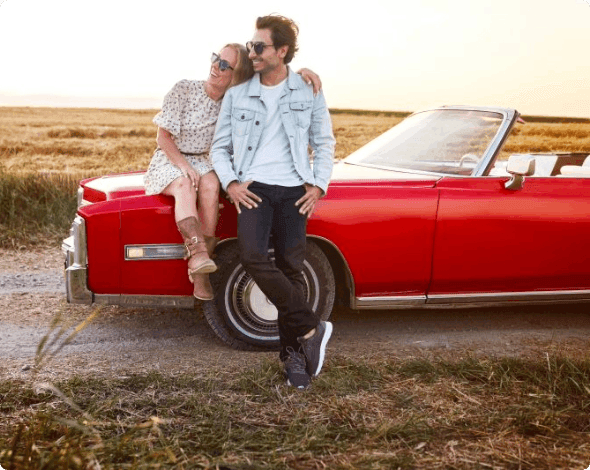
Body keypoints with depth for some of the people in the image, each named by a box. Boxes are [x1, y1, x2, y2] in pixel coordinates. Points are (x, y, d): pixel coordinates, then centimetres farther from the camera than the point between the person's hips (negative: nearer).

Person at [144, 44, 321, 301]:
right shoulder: (184, 89, -11)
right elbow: (163, 137, -8)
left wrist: (302, 71, -20)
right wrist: (183, 165, -23)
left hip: (200, 162, 2)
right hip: (168, 161, -2)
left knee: (210, 186, -33)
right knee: (185, 186, -37)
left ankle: (200, 272, -34)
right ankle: (198, 253, -55)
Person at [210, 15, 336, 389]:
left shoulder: (309, 93, 6)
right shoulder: (237, 95, 8)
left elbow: (325, 143, 11)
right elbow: (220, 146, 12)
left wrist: (318, 185, -2)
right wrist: (230, 183, -4)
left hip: (294, 190, 0)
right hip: (253, 188, 1)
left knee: (291, 269, 0)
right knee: (253, 257, -22)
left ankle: (292, 353, 14)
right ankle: (311, 327, -10)